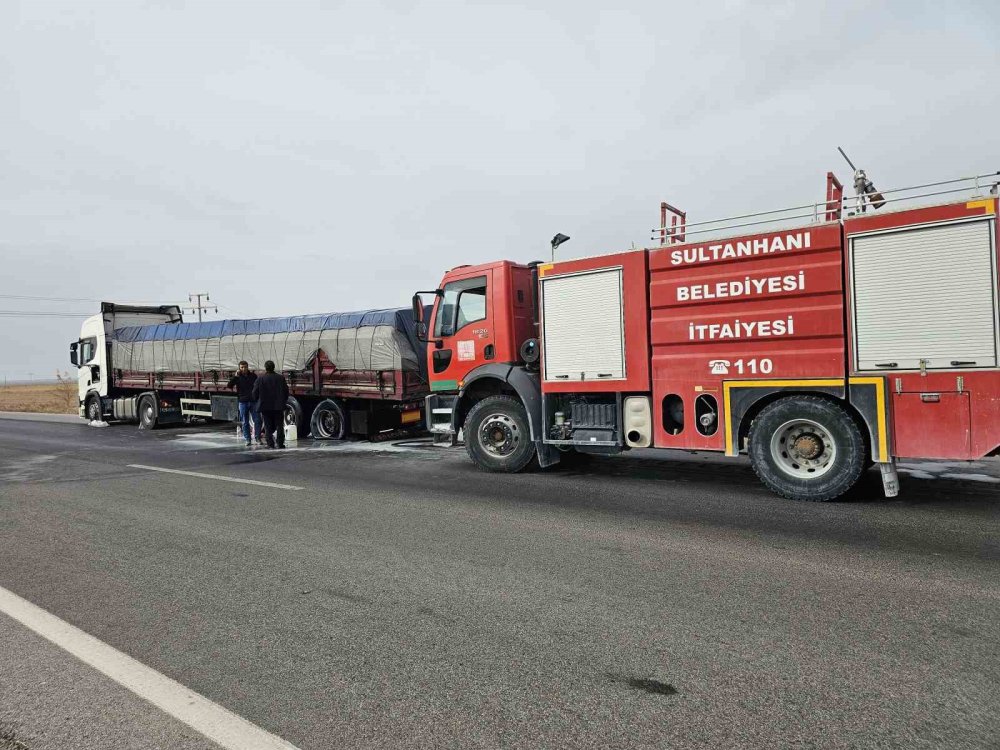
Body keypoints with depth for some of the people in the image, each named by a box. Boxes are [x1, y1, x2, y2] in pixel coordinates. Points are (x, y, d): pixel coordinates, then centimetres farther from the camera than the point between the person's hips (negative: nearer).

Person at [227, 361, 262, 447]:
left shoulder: (253, 376, 5)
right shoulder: (237, 377, 1)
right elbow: (229, 386, -10)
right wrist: (235, 377, -20)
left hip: (253, 401, 1)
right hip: (243, 402, 0)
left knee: (257, 420, -3)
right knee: (245, 422, 5)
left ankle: (258, 438, 6)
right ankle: (247, 440, 11)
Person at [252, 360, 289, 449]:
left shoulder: (260, 379, -5)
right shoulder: (281, 378, -1)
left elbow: (255, 393, -3)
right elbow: (286, 391, 3)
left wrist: (258, 401, 15)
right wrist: (284, 402, 15)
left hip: (265, 406, -1)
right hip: (279, 406, 1)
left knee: (268, 426, 6)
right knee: (279, 425, 9)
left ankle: (270, 444, 3)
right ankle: (280, 443, 7)